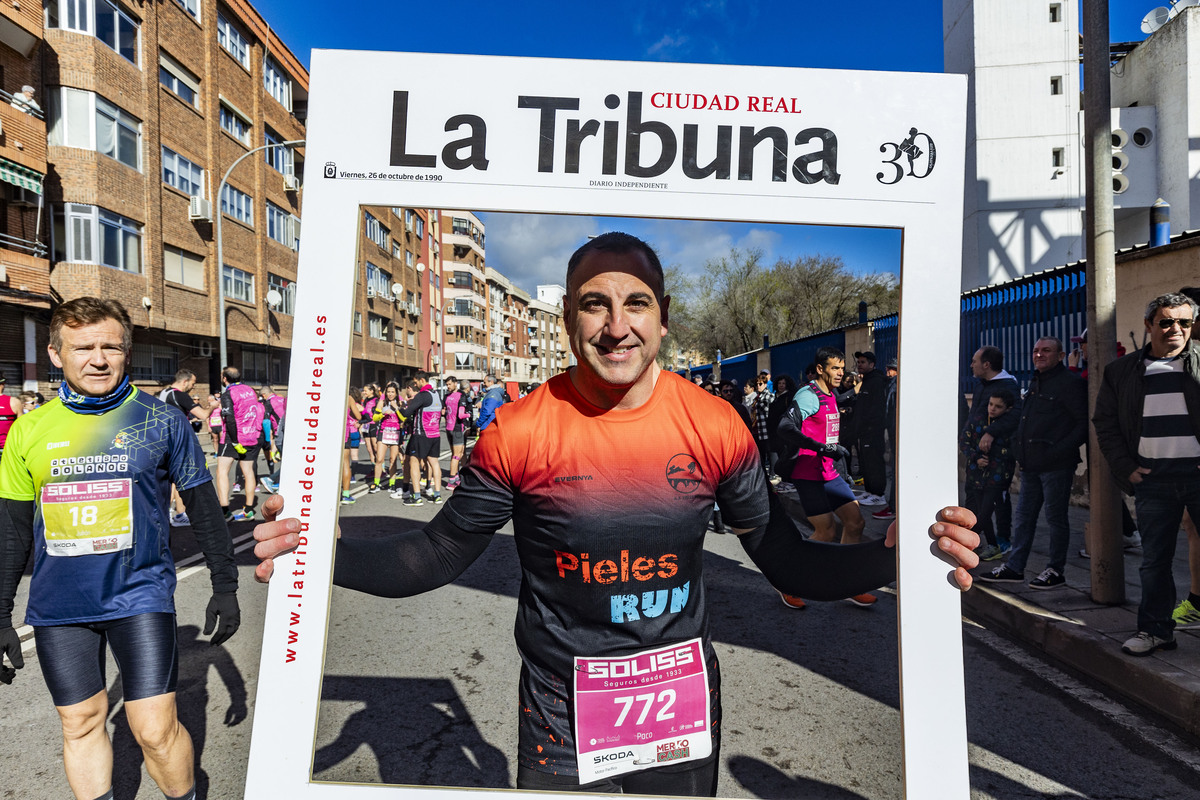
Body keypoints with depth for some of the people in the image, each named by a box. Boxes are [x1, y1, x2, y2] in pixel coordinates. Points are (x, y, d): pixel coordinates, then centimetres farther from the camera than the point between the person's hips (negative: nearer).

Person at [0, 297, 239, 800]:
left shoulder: (161, 421, -5)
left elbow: (204, 508, 1)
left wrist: (225, 586, 1)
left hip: (140, 594, -3)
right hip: (57, 606, 3)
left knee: (156, 730, -4)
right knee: (81, 724, 14)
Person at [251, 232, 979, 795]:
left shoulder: (716, 426, -10)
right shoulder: (519, 432, -13)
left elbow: (788, 560, -4)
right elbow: (441, 554, -5)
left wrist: (892, 557, -22)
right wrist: (328, 553, -21)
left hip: (685, 709, 2)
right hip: (561, 726, -1)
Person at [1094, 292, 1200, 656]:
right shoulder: (1122, 371, 8)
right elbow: (1104, 422, 11)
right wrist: (1125, 467, 2)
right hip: (1152, 477, 2)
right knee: (1154, 558, 9)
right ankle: (1156, 629, 21)